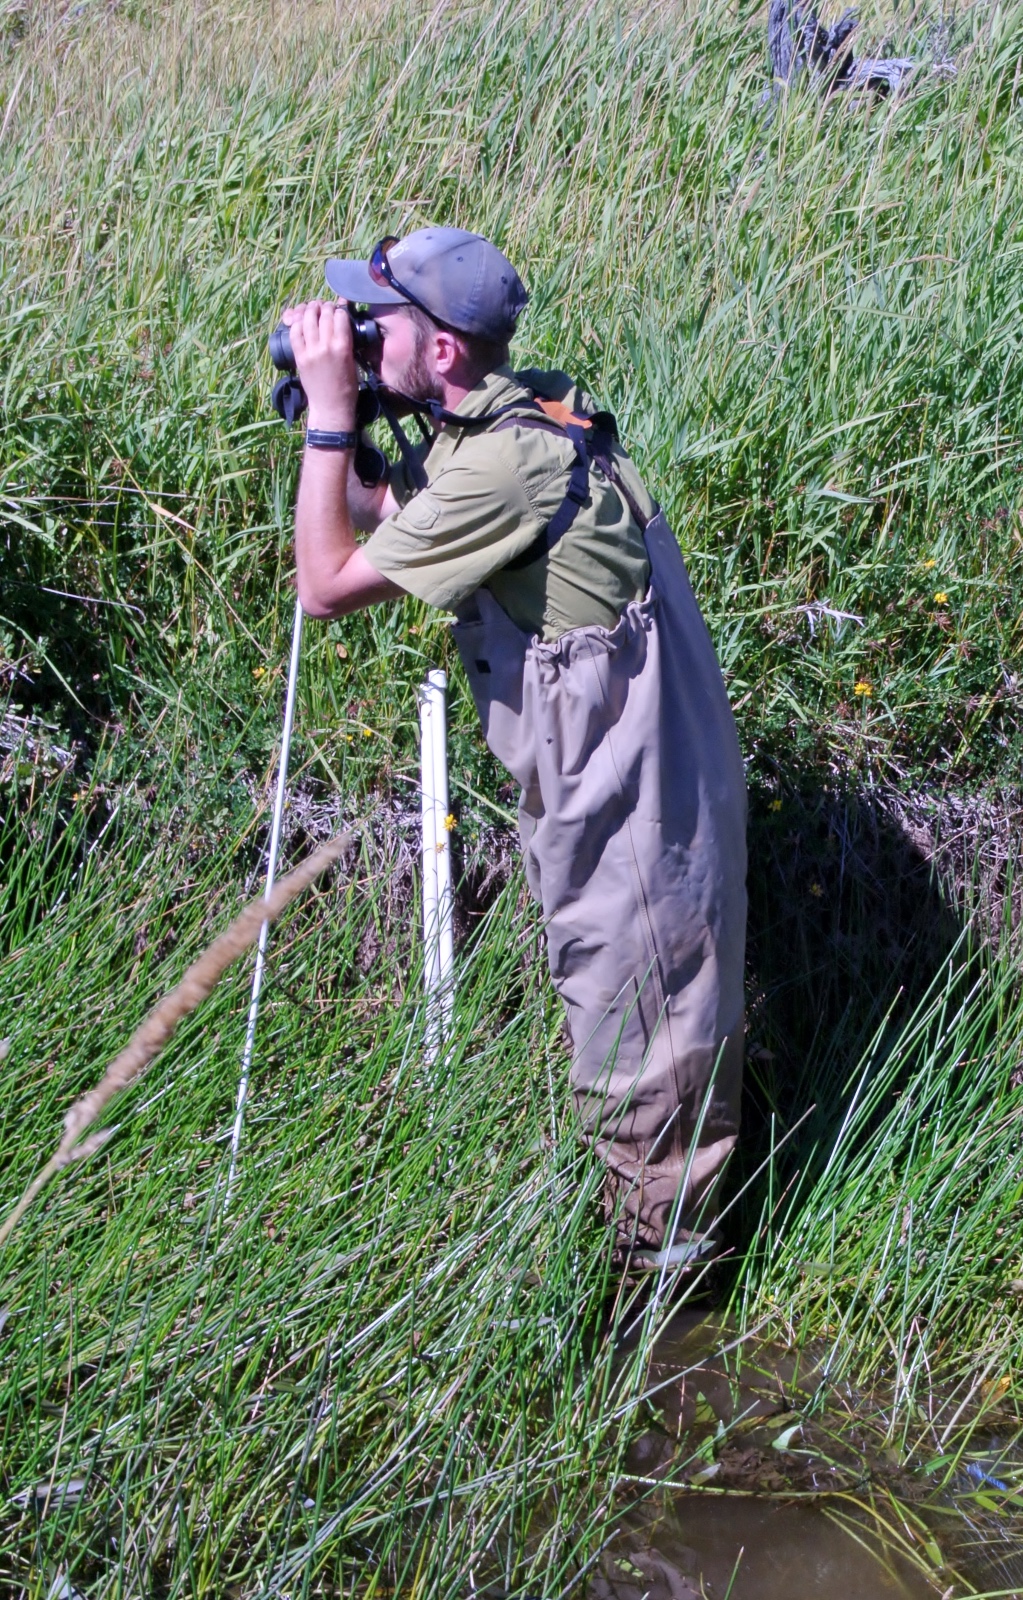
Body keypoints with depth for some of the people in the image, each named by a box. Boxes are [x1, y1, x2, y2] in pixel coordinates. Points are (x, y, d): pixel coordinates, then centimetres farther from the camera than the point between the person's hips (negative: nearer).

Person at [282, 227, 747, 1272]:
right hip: (600, 781, 10)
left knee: (638, 1040, 7)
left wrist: (330, 412, -16)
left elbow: (327, 584, -21)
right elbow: (377, 512, 19)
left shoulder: (507, 462, -28)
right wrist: (333, 405, 4)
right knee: (603, 995, 26)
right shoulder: (501, 419, 3)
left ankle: (661, 1249, 27)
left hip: (631, 801, -10)